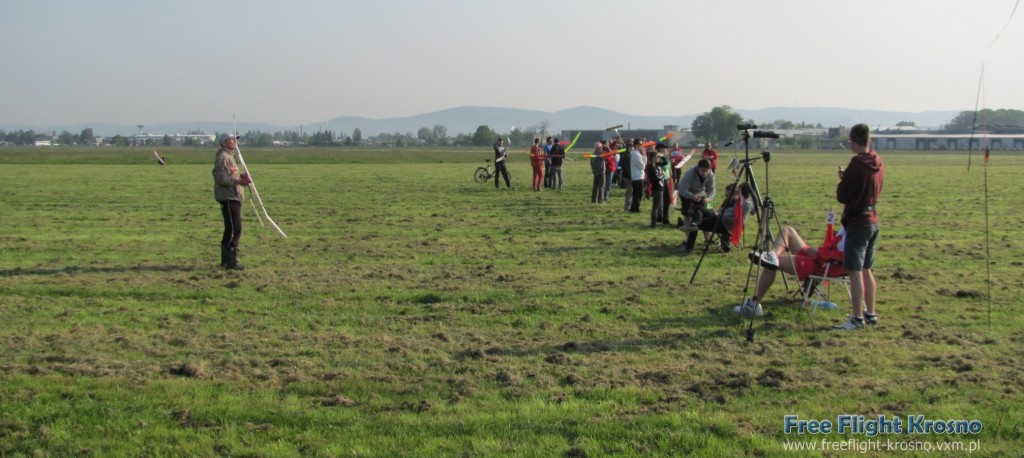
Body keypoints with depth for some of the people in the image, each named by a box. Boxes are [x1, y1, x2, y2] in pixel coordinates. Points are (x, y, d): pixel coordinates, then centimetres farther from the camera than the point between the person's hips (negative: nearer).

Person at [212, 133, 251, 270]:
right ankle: (231, 262, -9)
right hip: (228, 198, -11)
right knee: (234, 230, -11)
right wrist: (238, 181, -27)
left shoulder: (229, 157, 20)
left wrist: (241, 177, 9)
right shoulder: (223, 157, -12)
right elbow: (220, 178, -22)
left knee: (231, 230, 15)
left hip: (233, 198, 11)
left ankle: (226, 260, 23)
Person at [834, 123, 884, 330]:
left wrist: (843, 180, 5)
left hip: (858, 222, -9)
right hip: (873, 221, 9)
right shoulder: (878, 163, 7)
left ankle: (857, 318, -6)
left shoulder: (857, 165, -18)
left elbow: (841, 196, -14)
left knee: (855, 271, -6)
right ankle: (870, 313, 22)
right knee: (866, 270, 17)